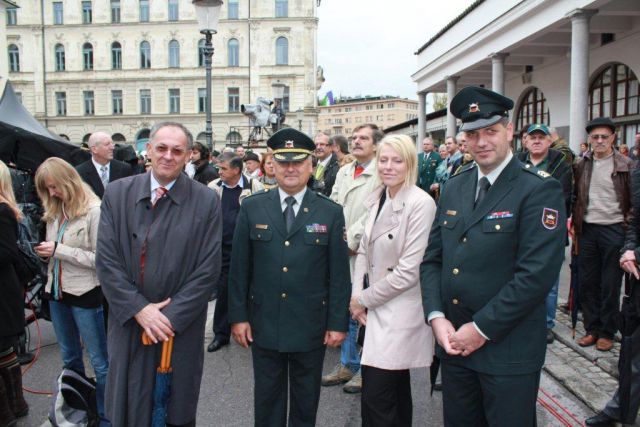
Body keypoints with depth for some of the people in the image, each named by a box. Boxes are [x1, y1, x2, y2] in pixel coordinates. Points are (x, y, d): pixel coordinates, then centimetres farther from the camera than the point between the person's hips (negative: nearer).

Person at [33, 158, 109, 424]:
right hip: (57, 291, 7)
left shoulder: (94, 210, -17)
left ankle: (106, 417, 18)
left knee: (99, 361, 4)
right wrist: (46, 252, -5)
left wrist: (59, 250, -18)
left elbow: (100, 258, -18)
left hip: (84, 293, -7)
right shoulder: (54, 210, 5)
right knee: (69, 357, 21)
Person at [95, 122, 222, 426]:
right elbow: (106, 260, -3)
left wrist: (171, 318, -12)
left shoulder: (206, 201, -7)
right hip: (129, 323, 2)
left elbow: (208, 270, -9)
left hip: (181, 328, -1)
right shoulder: (117, 193, -1)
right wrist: (139, 309, -11)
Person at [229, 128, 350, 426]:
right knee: (267, 401, 16)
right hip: (263, 325, 1)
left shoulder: (331, 213, -3)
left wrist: (338, 323, -4)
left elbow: (339, 273, -3)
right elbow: (239, 267, 1)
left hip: (311, 327, 0)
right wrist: (238, 316, -1)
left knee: (306, 402, 17)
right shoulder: (251, 208, -1)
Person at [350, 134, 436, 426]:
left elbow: (408, 271, -19)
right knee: (395, 390, 20)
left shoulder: (421, 203, -16)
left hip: (400, 313, -7)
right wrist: (356, 296, -2)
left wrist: (363, 299, -9)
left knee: (375, 401, -4)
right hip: (376, 309, 7)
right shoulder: (377, 199, 7)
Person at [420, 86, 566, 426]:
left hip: (509, 350, -5)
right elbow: (431, 258, 8)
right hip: (453, 342, 6)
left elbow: (536, 274, -19)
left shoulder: (539, 190, -12)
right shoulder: (454, 187, 8)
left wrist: (482, 329, -16)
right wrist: (436, 317, -4)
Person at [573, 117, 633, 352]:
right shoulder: (582, 165, 7)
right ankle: (592, 328, 21)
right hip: (587, 229, 3)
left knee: (610, 284, 4)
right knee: (587, 282, 8)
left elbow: (634, 199, 1)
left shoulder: (626, 165, -2)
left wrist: (628, 224, -9)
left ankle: (607, 332, 17)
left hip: (614, 229, -3)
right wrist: (574, 222, 3)